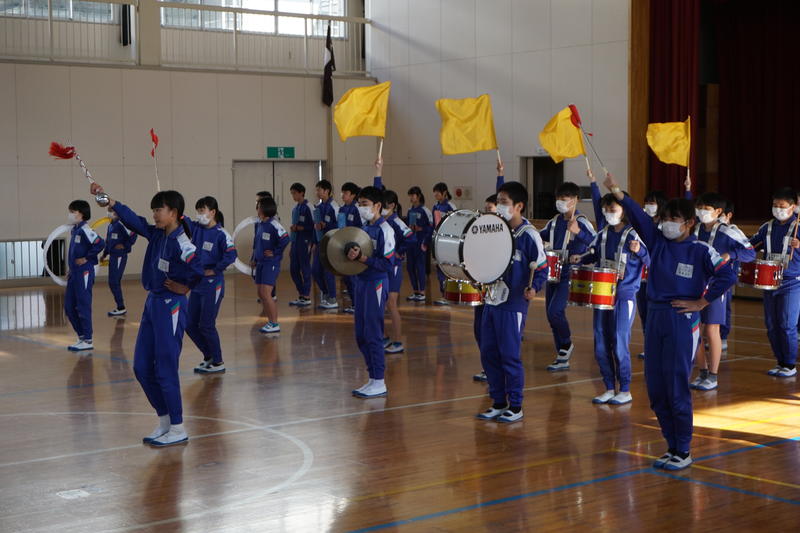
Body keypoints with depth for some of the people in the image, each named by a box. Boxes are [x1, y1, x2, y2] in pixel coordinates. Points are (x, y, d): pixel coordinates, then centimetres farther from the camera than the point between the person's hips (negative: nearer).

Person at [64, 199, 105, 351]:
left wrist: (86, 258, -17)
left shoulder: (85, 230, -14)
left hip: (84, 273, -9)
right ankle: (82, 336, 23)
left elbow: (100, 244, -25)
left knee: (83, 306, -3)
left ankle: (87, 340, 5)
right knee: (69, 307, 12)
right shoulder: (74, 230, 12)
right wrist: (71, 270, 16)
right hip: (74, 273, 9)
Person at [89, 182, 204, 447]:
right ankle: (164, 420, 24)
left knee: (165, 370, -3)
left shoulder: (180, 242, -19)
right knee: (142, 368, 12)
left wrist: (185, 287, -16)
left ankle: (178, 429, 9)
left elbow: (198, 269, -32)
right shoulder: (156, 234, 7)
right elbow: (133, 220, 10)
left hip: (170, 308, -9)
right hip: (152, 303, 9)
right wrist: (108, 200, 3)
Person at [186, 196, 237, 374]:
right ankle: (209, 357, 27)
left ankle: (218, 363, 13)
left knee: (206, 325, -2)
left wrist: (214, 270, -18)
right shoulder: (196, 229, 6)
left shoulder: (221, 234, -14)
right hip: (196, 284, 8)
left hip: (212, 285, -7)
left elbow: (231, 255, -25)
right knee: (190, 325, 10)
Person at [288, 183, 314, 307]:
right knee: (294, 269, 9)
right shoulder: (295, 208, 15)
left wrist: (298, 228, -18)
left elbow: (312, 226, -14)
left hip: (304, 242, -8)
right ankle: (301, 295, 19)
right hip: (295, 241, 8)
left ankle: (307, 297, 3)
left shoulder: (307, 207, -10)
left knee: (305, 269, -3)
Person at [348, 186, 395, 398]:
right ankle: (373, 379, 19)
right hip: (361, 282, 9)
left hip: (376, 284, -9)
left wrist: (362, 258, -23)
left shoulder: (384, 230, -12)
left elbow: (387, 263, -17)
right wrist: (352, 255, 2)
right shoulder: (365, 229, 14)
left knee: (373, 334, -7)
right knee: (361, 335, 10)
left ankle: (379, 383, 0)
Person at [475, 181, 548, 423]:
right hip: (492, 300, 7)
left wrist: (533, 288, -27)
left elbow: (542, 267, -11)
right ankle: (498, 403, 21)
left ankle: (515, 407, 10)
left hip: (513, 305, -7)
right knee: (488, 353, 10)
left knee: (510, 356, -2)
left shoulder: (528, 234, -10)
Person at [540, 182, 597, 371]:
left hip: (570, 275, -8)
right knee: (552, 315, 8)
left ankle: (567, 344, 9)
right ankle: (562, 359, 18)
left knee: (555, 311, -18)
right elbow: (540, 236, 27)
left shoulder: (581, 222, -11)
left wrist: (578, 232, -41)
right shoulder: (555, 221, 11)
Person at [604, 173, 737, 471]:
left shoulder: (700, 251, -8)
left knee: (677, 388, -3)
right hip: (655, 317, 6)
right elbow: (639, 217, -9)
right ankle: (672, 446, 22)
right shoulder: (657, 242, 6)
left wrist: (701, 302, -14)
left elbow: (728, 276, -16)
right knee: (655, 389, 9)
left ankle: (683, 452, 9)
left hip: (682, 321, -6)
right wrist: (617, 193, -23)